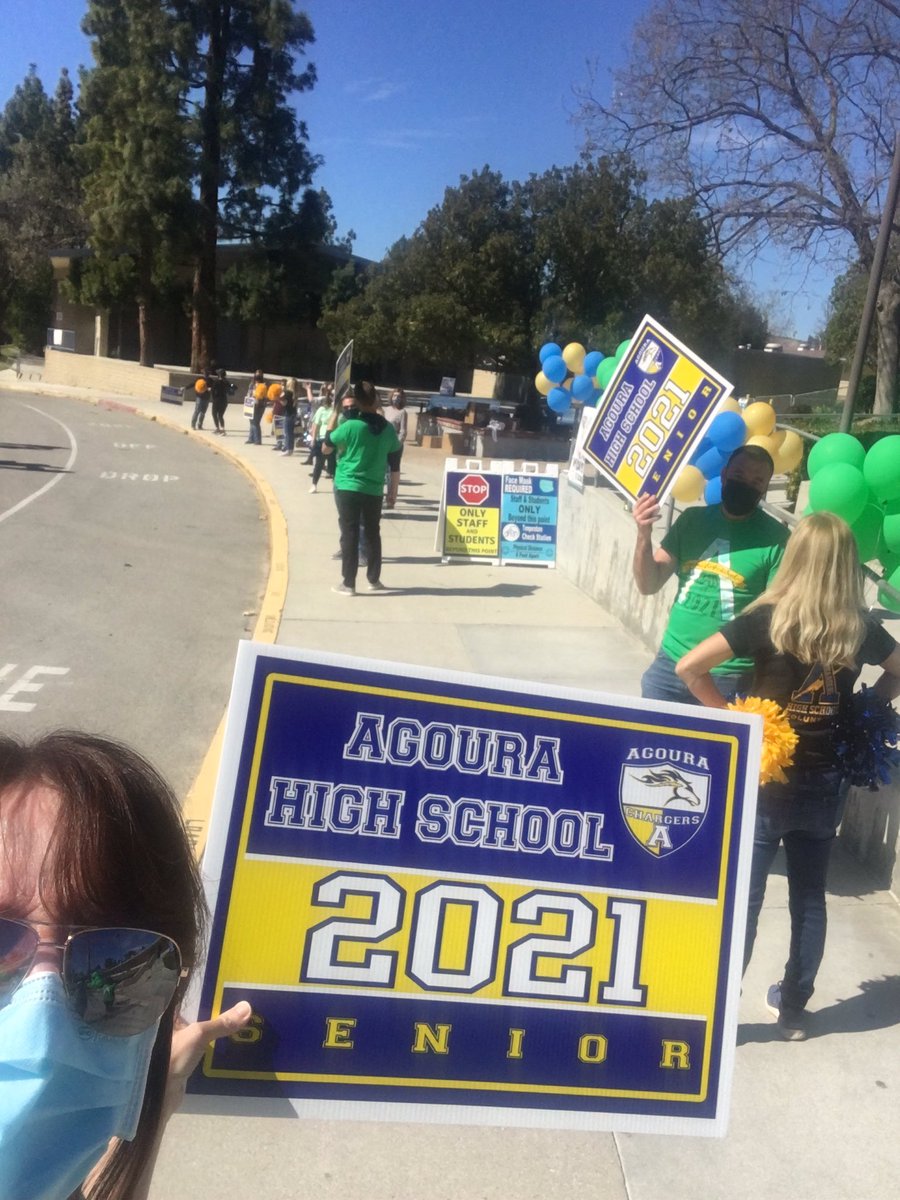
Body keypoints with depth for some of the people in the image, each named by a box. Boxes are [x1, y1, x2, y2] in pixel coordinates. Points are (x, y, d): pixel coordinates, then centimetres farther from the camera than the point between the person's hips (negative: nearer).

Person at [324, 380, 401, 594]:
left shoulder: (350, 426, -12)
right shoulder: (388, 428, 1)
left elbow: (326, 448, 0)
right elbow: (394, 464, 6)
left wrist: (335, 414, 4)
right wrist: (393, 491, 16)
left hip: (348, 487, -3)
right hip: (374, 490, 3)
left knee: (350, 534, 1)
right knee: (373, 533, 16)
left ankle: (348, 583, 1)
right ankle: (374, 579, 25)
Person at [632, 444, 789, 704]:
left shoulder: (775, 538, -9)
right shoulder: (692, 520, 3)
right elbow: (649, 585, 3)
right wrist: (644, 535, -14)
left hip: (730, 678, -4)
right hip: (670, 664, 4)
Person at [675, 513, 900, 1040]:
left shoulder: (767, 618, -14)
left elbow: (689, 667, -18)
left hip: (766, 779, -3)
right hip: (825, 784, 3)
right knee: (810, 897, 17)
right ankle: (794, 1008, 30)